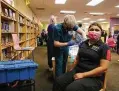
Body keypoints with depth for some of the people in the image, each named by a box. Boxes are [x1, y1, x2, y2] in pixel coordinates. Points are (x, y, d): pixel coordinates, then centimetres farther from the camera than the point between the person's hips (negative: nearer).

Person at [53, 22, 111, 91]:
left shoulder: (104, 47, -6)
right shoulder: (83, 44, 11)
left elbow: (103, 68, -14)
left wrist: (83, 75, -17)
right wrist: (71, 70, 5)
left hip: (93, 77, -5)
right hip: (77, 71, 5)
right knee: (58, 81, -16)